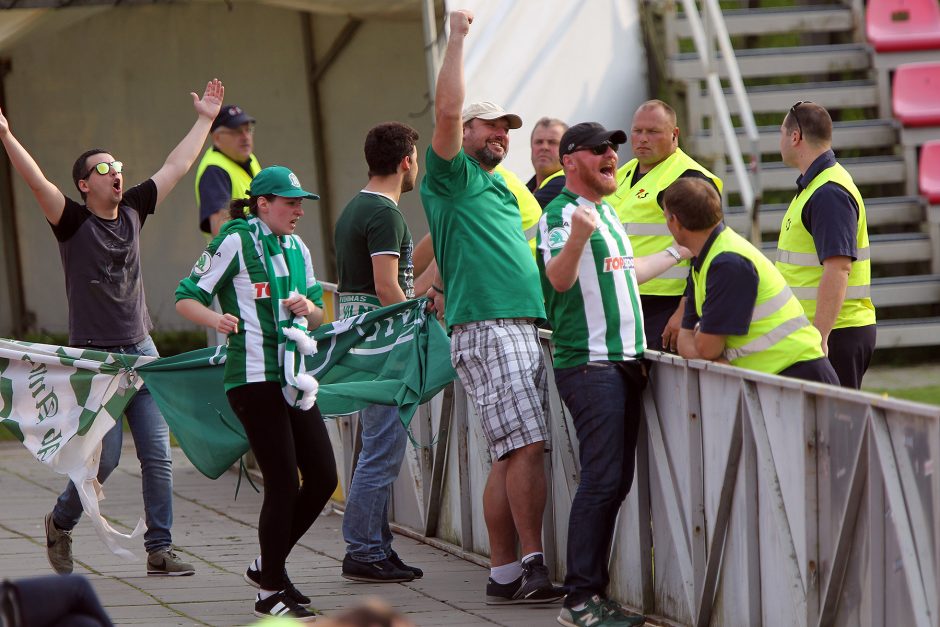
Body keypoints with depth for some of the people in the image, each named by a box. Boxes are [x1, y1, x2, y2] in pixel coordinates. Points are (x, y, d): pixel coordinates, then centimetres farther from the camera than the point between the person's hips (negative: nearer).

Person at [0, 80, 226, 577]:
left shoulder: (133, 211, 8)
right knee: (106, 456, -6)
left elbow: (175, 167, 18)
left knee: (157, 453, 0)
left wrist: (205, 120, 23)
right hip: (94, 354, -5)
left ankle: (159, 549, 5)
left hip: (141, 350, 5)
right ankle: (61, 522, 20)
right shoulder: (73, 222, -6)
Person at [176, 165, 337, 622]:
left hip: (292, 376, 8)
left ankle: (267, 567, 22)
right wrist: (216, 319, -28)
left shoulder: (296, 248, 15)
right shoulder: (235, 242, -7)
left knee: (323, 478, 5)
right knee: (284, 482, -9)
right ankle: (271, 592, 4)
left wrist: (307, 307, -2)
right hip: (253, 377, -8)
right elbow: (186, 298, -8)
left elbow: (318, 315, 22)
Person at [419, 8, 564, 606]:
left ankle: (506, 573, 5)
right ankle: (533, 565, -17)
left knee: (512, 455, 5)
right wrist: (458, 36, -8)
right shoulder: (453, 177, 1)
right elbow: (448, 109, -12)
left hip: (524, 328, 9)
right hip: (485, 329, -9)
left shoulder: (501, 192, 26)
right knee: (526, 445, -16)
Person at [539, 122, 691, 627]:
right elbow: (559, 278, -27)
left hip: (623, 360, 9)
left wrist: (678, 252, 41)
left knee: (616, 480, 9)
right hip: (589, 363, -9)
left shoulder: (607, 211, 19)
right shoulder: (561, 214, -10)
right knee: (602, 479, -13)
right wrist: (577, 236, -45)